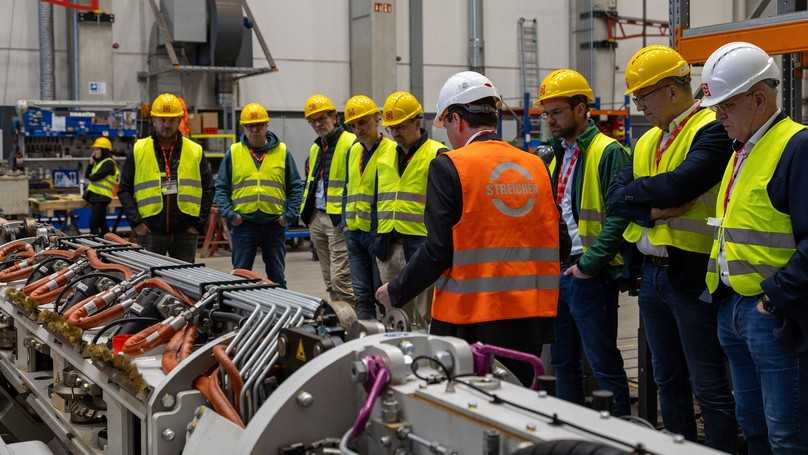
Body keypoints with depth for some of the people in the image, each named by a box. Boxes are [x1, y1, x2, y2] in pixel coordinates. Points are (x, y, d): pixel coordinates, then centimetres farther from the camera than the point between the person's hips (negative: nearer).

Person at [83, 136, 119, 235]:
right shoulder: (99, 162, 18)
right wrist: (91, 163, 3)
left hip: (101, 197, -9)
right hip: (95, 196, 9)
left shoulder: (109, 163, -11)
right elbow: (87, 175, 14)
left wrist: (90, 177, 3)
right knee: (101, 223, 13)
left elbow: (96, 177, -19)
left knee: (93, 224, -12)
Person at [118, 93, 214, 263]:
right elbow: (124, 189, 6)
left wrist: (199, 224, 1)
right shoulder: (138, 150, 4)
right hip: (150, 231, -1)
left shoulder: (195, 151, 6)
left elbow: (208, 190, 10)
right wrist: (136, 222, -5)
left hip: (185, 232, 1)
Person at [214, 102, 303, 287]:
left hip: (275, 225, 0)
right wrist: (229, 214, -7)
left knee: (277, 277, 7)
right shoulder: (233, 153, 6)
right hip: (243, 225, 0)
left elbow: (296, 187, 9)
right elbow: (221, 187, 7)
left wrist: (290, 214, -3)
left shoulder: (282, 152, 7)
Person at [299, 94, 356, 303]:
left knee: (340, 278, -12)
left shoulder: (351, 143, -9)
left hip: (339, 220, -8)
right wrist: (306, 211, 18)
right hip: (317, 218, 9)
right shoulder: (315, 149, 18)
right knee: (329, 280, 13)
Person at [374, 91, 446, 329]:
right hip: (389, 246, 7)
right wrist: (380, 238, 17)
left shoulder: (436, 155, -5)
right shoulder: (385, 157, 16)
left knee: (426, 317, -2)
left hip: (421, 245, -7)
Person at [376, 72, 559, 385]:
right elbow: (555, 243, 10)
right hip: (531, 319, 5)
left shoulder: (448, 166, -9)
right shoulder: (537, 166, 6)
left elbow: (438, 251, -13)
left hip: (472, 320, -5)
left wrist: (395, 293, 1)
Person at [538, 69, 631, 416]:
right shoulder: (557, 155, 16)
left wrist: (590, 262, -21)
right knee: (563, 361, 16)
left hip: (589, 275, -9)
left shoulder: (607, 152, -11)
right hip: (557, 270, 9)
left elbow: (620, 215, -19)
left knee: (603, 362, -2)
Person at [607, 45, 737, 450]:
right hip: (652, 274, 8)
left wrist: (633, 191, -7)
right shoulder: (647, 141, 15)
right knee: (668, 382, 17)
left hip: (692, 273, -8)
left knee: (709, 386, -1)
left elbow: (677, 186, -24)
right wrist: (653, 208, -13)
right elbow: (616, 200, 5)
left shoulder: (712, 131, -11)